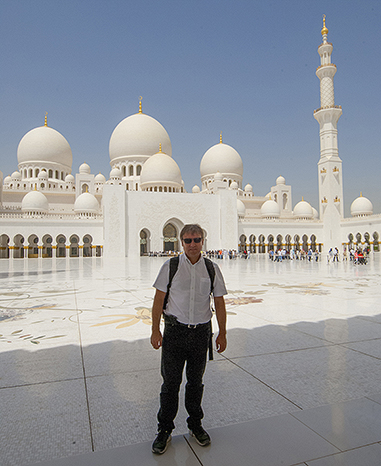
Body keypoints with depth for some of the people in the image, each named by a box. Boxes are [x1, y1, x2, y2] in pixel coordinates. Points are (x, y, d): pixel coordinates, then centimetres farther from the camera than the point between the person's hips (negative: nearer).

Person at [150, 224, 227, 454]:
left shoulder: (212, 269, 1)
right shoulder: (170, 266, -4)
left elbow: (219, 302, 6)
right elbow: (159, 299, -2)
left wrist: (222, 333, 6)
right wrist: (155, 330, -5)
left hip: (201, 331, 2)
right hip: (175, 331, -1)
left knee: (196, 381, 15)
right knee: (170, 382, 5)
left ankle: (196, 425, 36)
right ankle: (165, 430, 26)